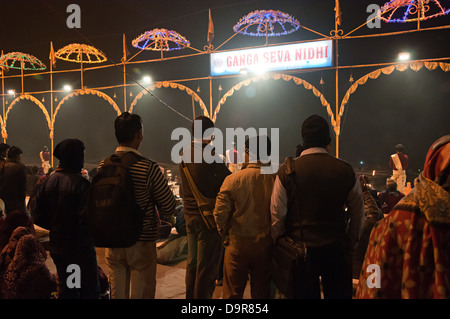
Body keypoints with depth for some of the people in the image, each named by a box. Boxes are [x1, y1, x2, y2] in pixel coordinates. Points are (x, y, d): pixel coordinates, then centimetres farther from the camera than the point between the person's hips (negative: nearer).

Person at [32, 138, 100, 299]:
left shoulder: (47, 182, 1)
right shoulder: (81, 184, -20)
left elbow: (37, 216, 4)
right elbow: (86, 218, -24)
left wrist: (56, 228, 14)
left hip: (57, 248, 7)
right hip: (81, 248, -7)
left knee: (65, 289, 20)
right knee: (90, 290, 7)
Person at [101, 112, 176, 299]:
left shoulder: (104, 165, -5)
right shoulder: (148, 168, -20)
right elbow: (168, 205, -13)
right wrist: (165, 217, 9)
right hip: (142, 241, -5)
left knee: (117, 292, 20)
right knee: (142, 292, 11)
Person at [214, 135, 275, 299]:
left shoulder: (233, 179, -13)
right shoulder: (276, 179, -11)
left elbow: (220, 213, -11)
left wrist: (225, 235, 6)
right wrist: (273, 237, 10)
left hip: (238, 245, -1)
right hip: (265, 246, 2)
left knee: (233, 292, 15)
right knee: (262, 291, 19)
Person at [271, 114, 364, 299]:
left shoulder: (287, 171, -11)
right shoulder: (345, 170, -6)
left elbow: (277, 216, -8)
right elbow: (358, 215, 3)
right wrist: (349, 244, 16)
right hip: (336, 251, 1)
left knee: (304, 293, 13)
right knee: (339, 293, 17)